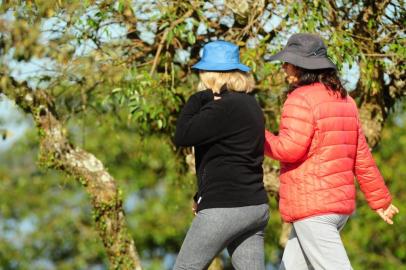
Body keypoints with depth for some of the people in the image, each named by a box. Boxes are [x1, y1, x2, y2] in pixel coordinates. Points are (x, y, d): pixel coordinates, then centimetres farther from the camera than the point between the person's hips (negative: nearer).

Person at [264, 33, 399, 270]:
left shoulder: (301, 99, -12)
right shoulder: (344, 100, 14)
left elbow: (290, 149, -21)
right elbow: (361, 156, 16)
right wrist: (380, 199, 20)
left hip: (312, 207, -9)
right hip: (341, 204, 9)